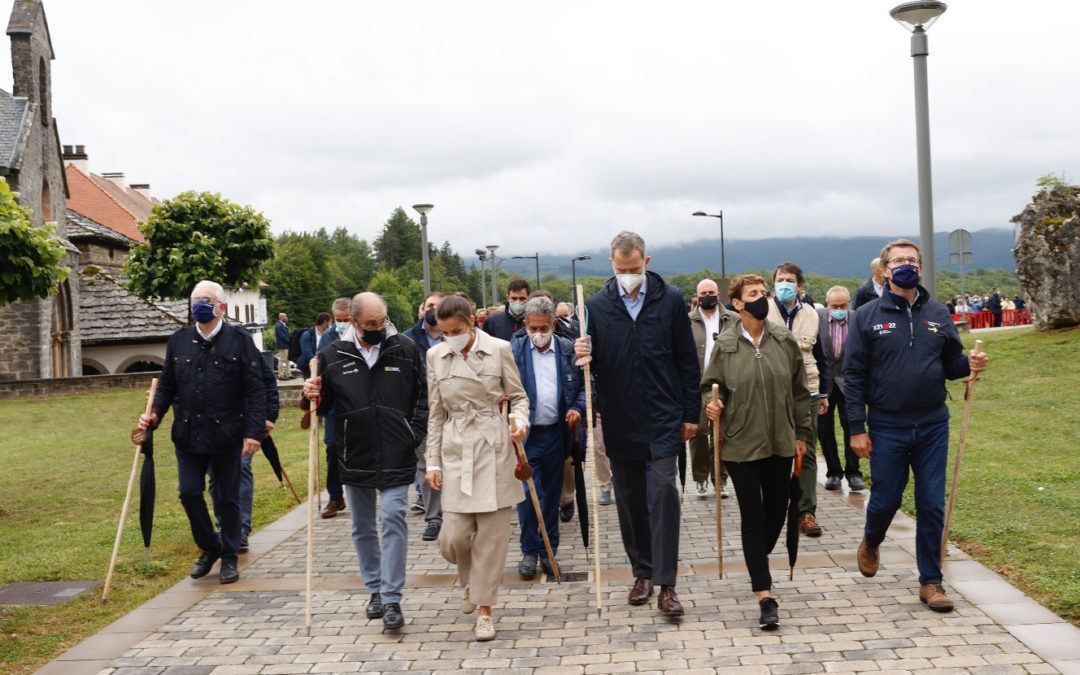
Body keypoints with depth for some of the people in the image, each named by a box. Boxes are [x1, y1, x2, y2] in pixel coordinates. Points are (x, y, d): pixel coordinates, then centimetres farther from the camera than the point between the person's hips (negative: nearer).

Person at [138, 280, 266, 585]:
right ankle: (209, 547, 25)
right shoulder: (178, 341, 7)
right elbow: (167, 385, 14)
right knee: (189, 493, 2)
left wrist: (254, 431, -13)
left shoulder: (239, 340, -3)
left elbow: (255, 390, -6)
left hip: (227, 435, -3)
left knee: (228, 498, 7)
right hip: (188, 434, 3)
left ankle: (229, 557, 23)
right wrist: (154, 414, -4)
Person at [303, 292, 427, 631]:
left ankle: (392, 600, -7)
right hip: (354, 458, 3)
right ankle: (376, 590, 30)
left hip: (396, 458, -3)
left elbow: (423, 397, 5)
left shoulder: (405, 350, 2)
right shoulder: (334, 356, 4)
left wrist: (416, 435, -4)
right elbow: (325, 403, 12)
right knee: (363, 527, 13)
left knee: (393, 520, -11)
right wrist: (313, 397, -10)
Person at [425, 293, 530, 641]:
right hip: (455, 449, 2)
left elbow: (518, 396, 6)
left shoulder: (499, 349, -2)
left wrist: (521, 422, -15)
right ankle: (472, 580, 30)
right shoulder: (436, 356, 5)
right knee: (453, 536, -4)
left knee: (492, 532, 0)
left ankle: (484, 610, 13)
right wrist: (433, 461, 7)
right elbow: (436, 414, 9)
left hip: (494, 446, -2)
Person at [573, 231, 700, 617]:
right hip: (620, 421, 2)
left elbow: (687, 361, 3)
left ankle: (666, 585, -6)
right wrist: (584, 356, -17)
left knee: (664, 491, -10)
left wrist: (691, 412, 1)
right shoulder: (597, 306, 2)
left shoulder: (670, 300, 0)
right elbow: (592, 364, 7)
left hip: (664, 418, -2)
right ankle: (642, 572, 26)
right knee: (629, 498, 10)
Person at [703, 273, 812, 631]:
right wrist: (710, 405, -15)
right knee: (752, 517, -3)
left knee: (777, 510, 15)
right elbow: (709, 385, 7)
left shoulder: (785, 340, 1)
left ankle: (759, 558, 43)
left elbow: (799, 389, 8)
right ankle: (765, 596, -2)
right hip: (741, 444, -3)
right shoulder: (725, 345, -4)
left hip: (780, 442, 3)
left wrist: (802, 433, 9)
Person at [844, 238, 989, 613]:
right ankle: (871, 543, 39)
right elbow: (854, 375, -3)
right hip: (887, 428, -2)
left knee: (932, 505, 3)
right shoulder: (868, 317, -2)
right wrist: (857, 428, -8)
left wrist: (970, 363, -13)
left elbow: (951, 364, 12)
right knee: (885, 500, 7)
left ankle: (930, 581, 15)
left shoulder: (939, 315, 6)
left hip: (932, 426, 2)